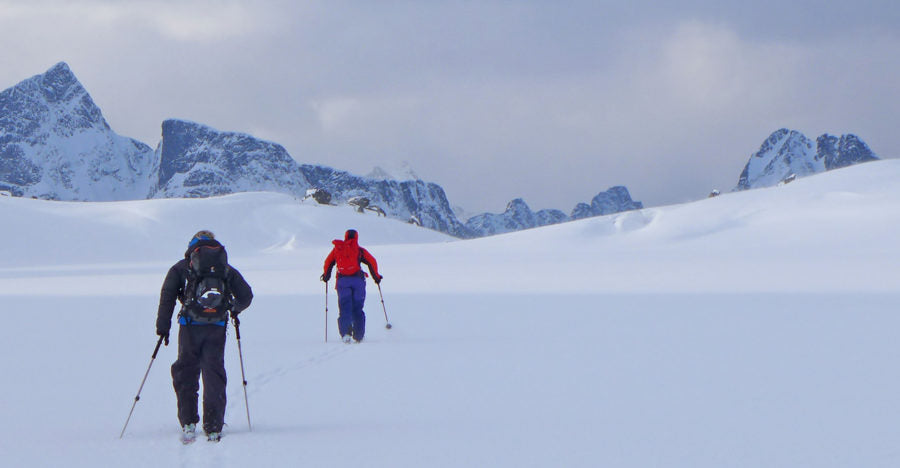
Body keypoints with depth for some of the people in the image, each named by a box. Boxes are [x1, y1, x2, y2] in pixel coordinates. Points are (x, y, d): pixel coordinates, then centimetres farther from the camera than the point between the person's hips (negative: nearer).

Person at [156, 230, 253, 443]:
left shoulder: (182, 267, 11)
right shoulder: (227, 269, 15)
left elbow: (167, 295, 0)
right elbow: (246, 295, 12)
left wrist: (163, 326, 0)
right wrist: (234, 310, 33)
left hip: (190, 327, -1)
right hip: (217, 329, 1)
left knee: (185, 372, 9)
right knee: (214, 374, 7)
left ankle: (188, 423, -3)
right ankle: (213, 427, 1)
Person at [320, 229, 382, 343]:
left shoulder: (337, 248, 17)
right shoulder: (360, 250, 13)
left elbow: (328, 262, 15)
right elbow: (372, 262, 4)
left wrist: (326, 276, 29)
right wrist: (376, 276, 14)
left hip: (342, 280, 0)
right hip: (357, 280, 0)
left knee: (344, 308, -3)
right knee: (357, 308, 7)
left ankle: (345, 332, -25)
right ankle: (358, 336, 3)